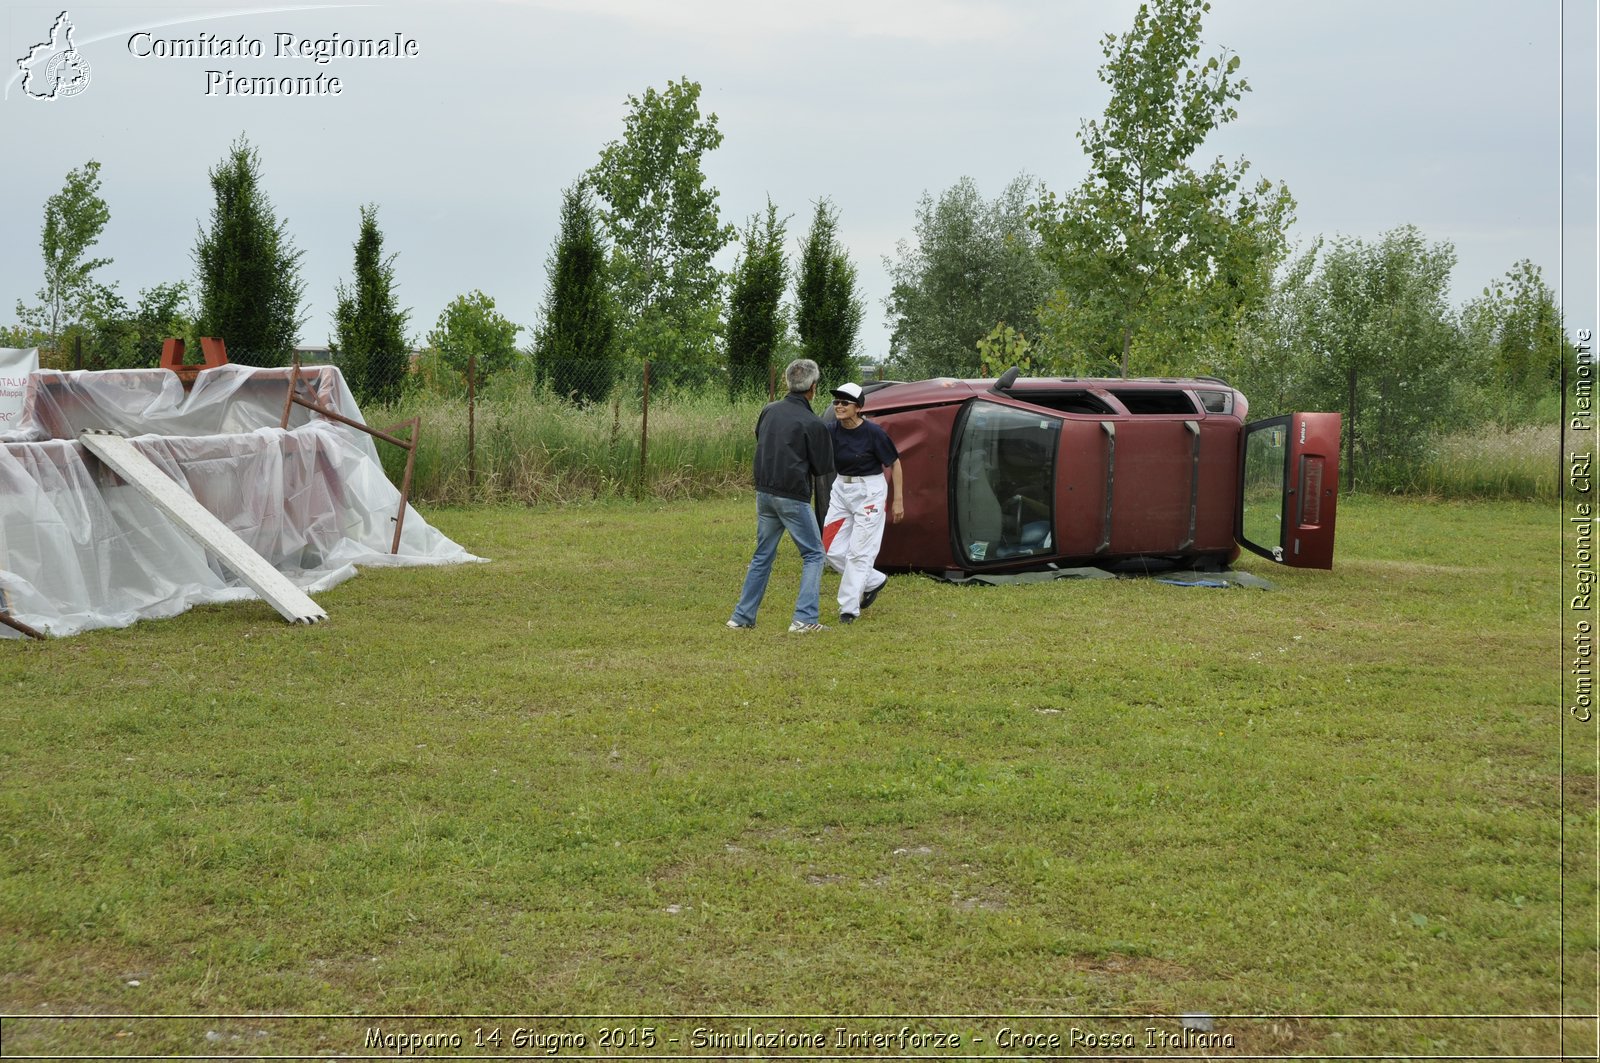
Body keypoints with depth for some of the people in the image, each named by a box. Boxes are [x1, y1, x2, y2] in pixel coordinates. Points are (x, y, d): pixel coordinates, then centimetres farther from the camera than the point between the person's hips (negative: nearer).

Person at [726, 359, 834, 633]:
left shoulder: (768, 410, 4)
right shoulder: (812, 423, -13)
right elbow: (824, 468, -7)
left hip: (764, 493, 6)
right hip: (793, 497, -6)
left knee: (763, 555, 17)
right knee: (813, 554, 6)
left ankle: (742, 616, 18)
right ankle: (805, 618, -3)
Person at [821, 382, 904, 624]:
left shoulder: (873, 433, -16)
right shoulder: (831, 431, -3)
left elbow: (894, 464, -7)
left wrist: (898, 500, -6)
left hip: (869, 491, -6)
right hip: (841, 489, 6)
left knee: (859, 551, -4)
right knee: (833, 551, 5)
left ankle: (849, 608, 5)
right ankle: (874, 581, 27)